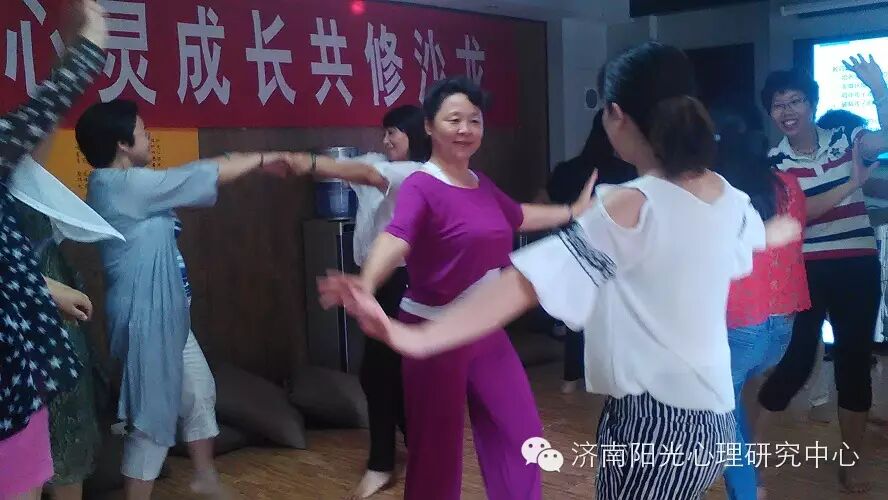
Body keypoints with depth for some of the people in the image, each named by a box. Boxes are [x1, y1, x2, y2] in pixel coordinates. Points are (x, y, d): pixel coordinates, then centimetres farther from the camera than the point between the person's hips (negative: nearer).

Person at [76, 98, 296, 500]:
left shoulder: (120, 186, 10)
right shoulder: (127, 184, -19)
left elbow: (191, 180, 19)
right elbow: (207, 176, -14)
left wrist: (245, 162, 11)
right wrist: (261, 159, -1)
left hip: (167, 314, 11)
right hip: (145, 319, -11)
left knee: (199, 392, 21)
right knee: (154, 414, 0)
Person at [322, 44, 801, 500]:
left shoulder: (631, 206, -19)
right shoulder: (726, 196, 5)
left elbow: (528, 280, -31)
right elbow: (761, 235, 30)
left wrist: (414, 338, -39)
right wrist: (785, 228, 56)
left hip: (654, 416, -8)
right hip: (711, 413, 8)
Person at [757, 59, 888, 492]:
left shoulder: (845, 140, 3)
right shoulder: (774, 161, -3)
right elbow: (797, 211, -16)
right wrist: (852, 184, -19)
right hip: (803, 271, -2)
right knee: (796, 360, 1)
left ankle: (852, 461, 24)